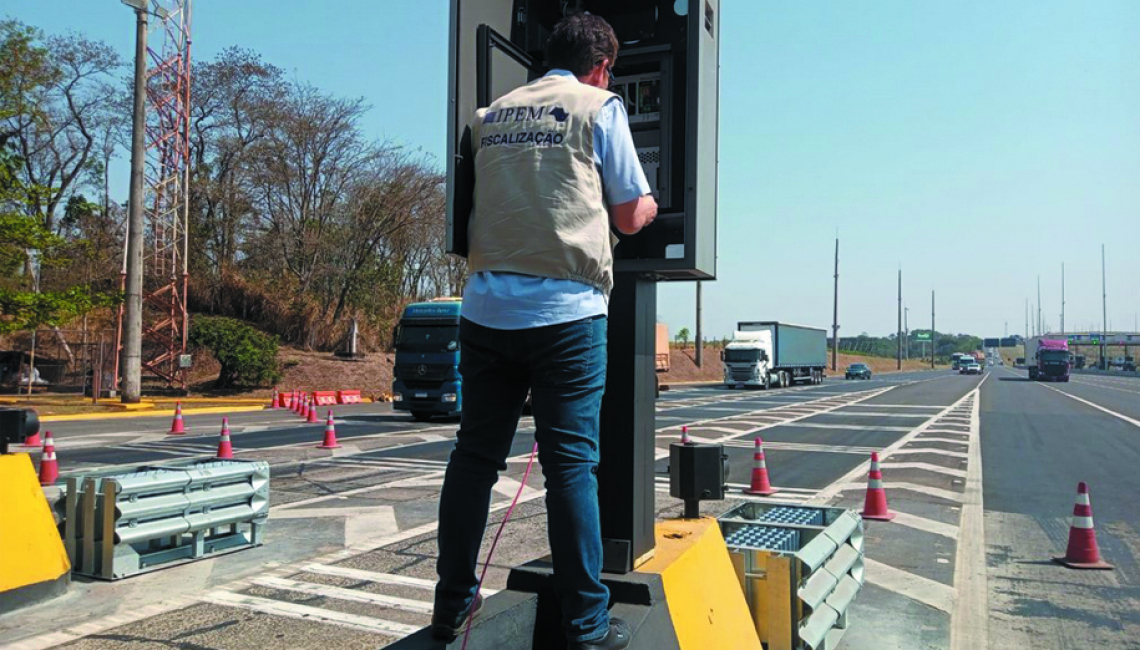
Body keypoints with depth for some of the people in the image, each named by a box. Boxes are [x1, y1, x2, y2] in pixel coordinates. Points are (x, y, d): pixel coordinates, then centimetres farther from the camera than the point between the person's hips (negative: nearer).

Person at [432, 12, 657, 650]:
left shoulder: (491, 115, 17)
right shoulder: (600, 107, 5)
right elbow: (630, 216, 6)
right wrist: (650, 206, 29)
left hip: (487, 306, 5)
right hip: (566, 310, -4)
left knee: (475, 455, 10)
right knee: (571, 462, -1)